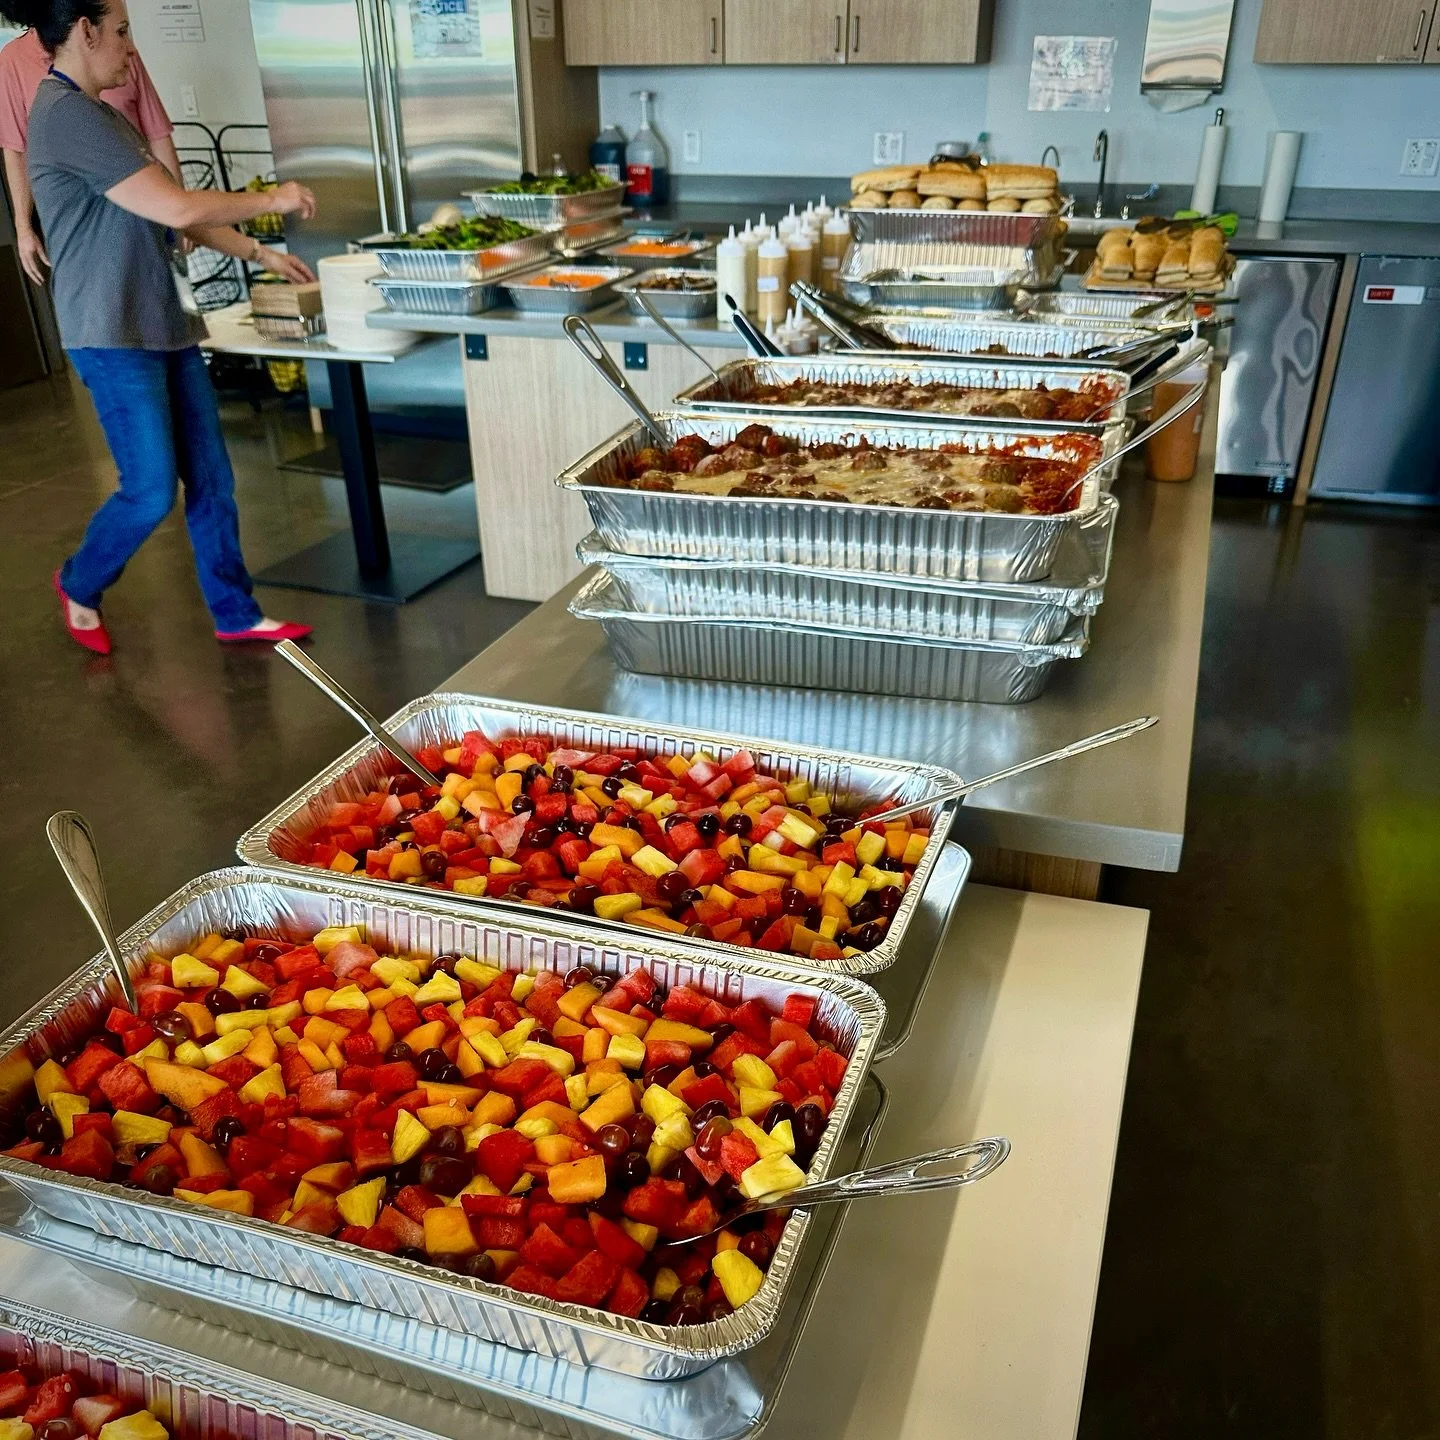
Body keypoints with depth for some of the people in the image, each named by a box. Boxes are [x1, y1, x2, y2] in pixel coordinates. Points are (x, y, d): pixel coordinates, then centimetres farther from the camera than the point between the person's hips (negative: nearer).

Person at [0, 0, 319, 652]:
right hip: (113, 337, -9)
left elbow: (173, 215, 19)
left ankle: (235, 614, 16)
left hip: (164, 325, 9)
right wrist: (271, 200, -9)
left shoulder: (100, 114, 15)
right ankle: (79, 586, 23)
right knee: (152, 493, -3)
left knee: (210, 478, 7)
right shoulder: (65, 114, -16)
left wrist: (260, 253, 15)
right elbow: (178, 208, -21)